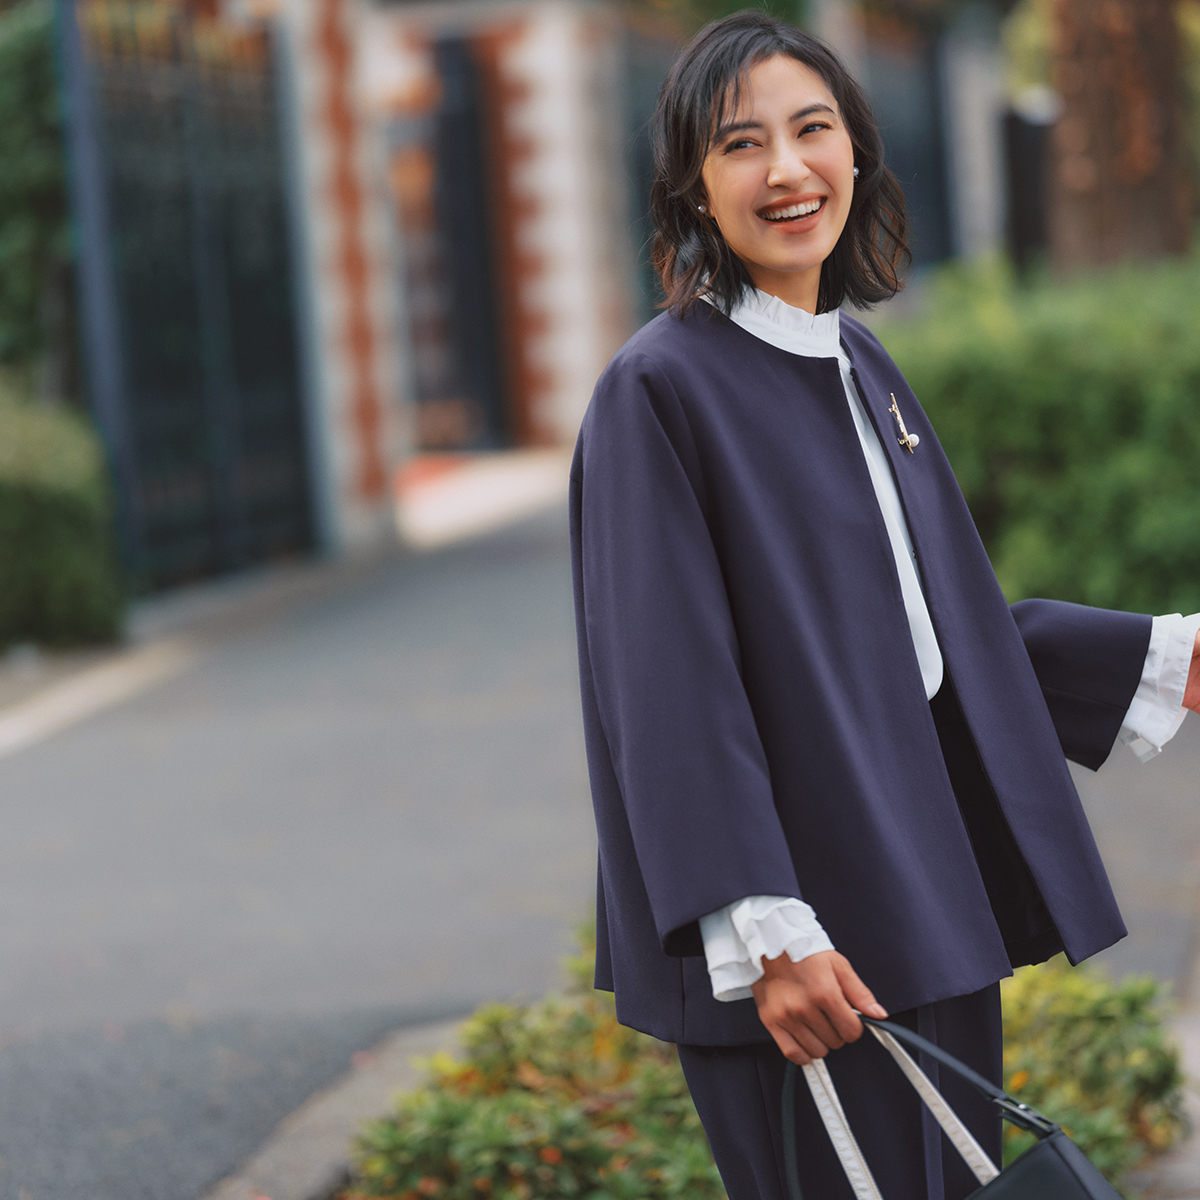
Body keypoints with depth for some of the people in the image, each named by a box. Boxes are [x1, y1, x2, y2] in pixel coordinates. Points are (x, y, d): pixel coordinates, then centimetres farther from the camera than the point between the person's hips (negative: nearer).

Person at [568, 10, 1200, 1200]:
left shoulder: (862, 370, 11)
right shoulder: (658, 388, -13)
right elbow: (669, 687, -18)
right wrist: (763, 934, -23)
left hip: (932, 876, 8)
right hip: (801, 902, -8)